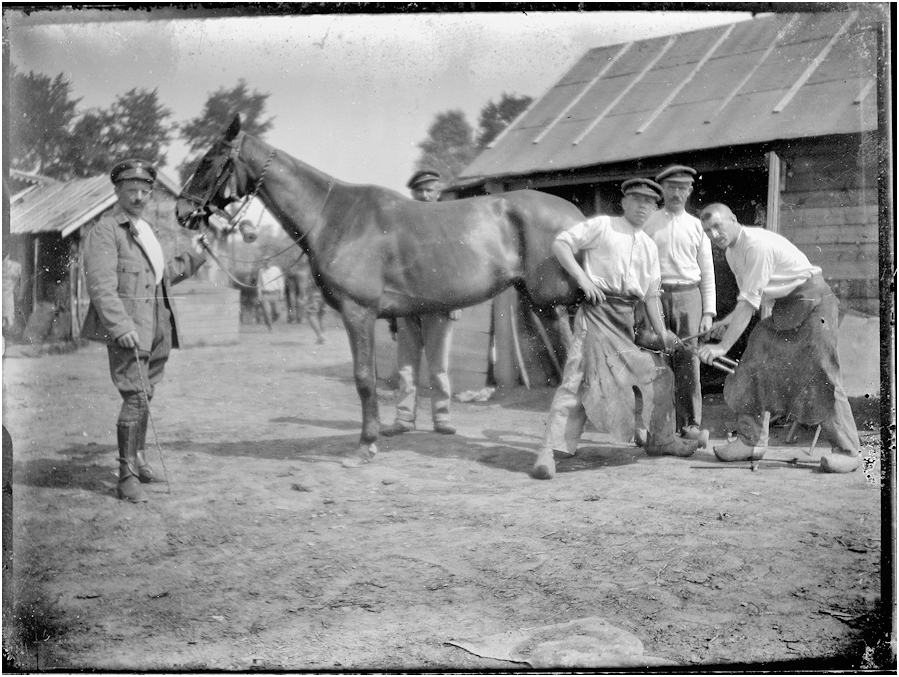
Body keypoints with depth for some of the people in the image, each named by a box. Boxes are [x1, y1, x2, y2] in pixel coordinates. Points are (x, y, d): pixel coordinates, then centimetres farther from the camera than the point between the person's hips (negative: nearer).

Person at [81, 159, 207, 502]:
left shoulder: (148, 230, 19)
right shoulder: (105, 230, -8)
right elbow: (100, 284, -18)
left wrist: (195, 257, 30)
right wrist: (120, 326, -28)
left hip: (159, 325, 8)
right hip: (128, 326, -8)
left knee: (145, 395, 16)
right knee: (136, 396, -12)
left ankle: (138, 459, 30)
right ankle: (127, 476, -8)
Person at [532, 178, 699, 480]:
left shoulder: (649, 247, 21)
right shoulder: (602, 226, 3)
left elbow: (651, 295, 22)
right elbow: (560, 243, -4)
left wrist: (661, 332, 10)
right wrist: (582, 277, -15)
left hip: (626, 321, 7)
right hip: (597, 311, -7)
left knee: (660, 372, 11)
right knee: (579, 376, -17)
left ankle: (660, 439, 30)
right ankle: (550, 450, -19)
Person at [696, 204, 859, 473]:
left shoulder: (757, 244, -24)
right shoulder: (731, 251, 6)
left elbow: (750, 302, -27)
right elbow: (748, 298, 18)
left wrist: (724, 346, -29)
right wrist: (728, 321, 1)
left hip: (813, 301, -9)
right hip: (783, 307, 9)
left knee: (820, 375, -13)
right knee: (754, 367, 3)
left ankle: (846, 450, -8)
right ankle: (751, 440, 8)